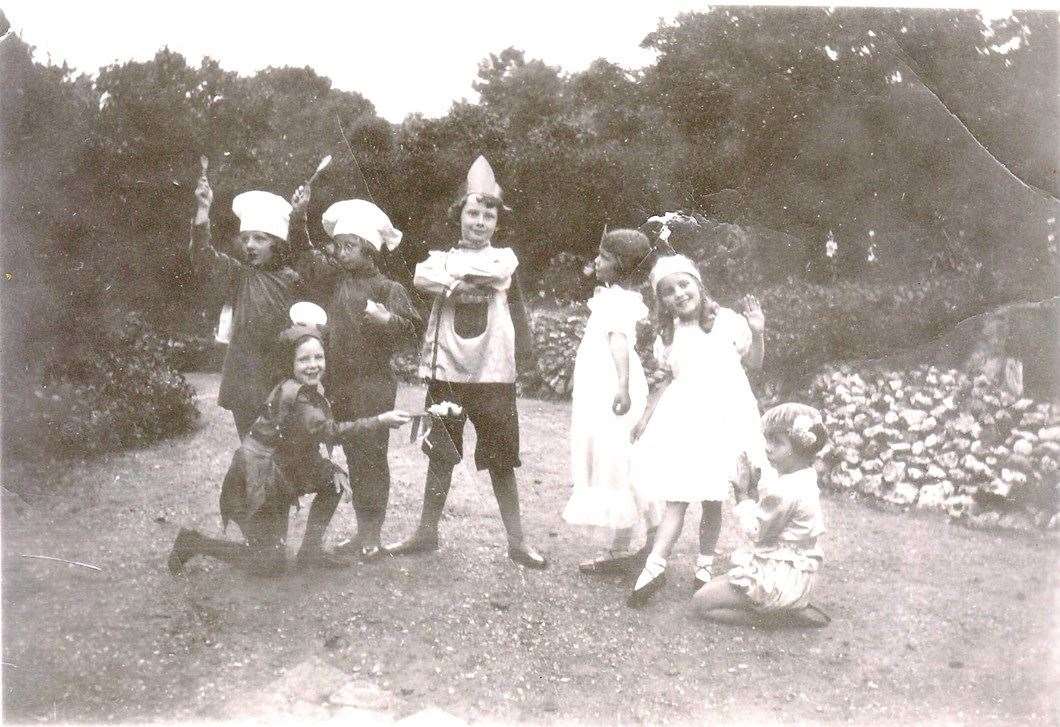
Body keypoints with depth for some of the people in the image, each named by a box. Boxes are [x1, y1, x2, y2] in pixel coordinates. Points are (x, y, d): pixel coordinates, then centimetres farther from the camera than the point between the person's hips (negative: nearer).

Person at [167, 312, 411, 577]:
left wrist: (331, 468, -9)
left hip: (279, 480, 9)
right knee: (271, 565, -4)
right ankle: (193, 543, 13)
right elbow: (330, 432, -36)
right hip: (253, 484, -9)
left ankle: (311, 550, 9)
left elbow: (311, 441, 8)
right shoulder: (291, 395, -26)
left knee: (335, 481, -2)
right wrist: (381, 421, -37)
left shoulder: (314, 391, 3)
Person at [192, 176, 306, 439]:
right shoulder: (242, 276, 4)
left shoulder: (293, 281, 0)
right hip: (247, 382, 1)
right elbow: (204, 254, -10)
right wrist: (203, 208, -19)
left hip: (284, 381, -1)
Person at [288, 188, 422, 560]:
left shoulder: (388, 288, -5)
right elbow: (302, 253, 12)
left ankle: (373, 536, 7)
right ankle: (361, 533, 23)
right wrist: (298, 215, 0)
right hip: (339, 383, 6)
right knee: (353, 457, 12)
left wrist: (389, 320, -28)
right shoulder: (333, 279, 10)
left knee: (371, 456, -2)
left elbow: (412, 331, -9)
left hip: (374, 384, -6)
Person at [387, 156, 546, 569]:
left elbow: (471, 274, -13)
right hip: (447, 369, 1)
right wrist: (467, 284, -16)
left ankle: (516, 541, 14)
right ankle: (427, 532, 25)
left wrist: (448, 281, -5)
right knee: (440, 454, 11)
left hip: (493, 372, -1)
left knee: (501, 458, 5)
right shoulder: (442, 255, 8)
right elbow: (420, 278, -14)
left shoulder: (505, 259, 9)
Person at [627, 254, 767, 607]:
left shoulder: (726, 320, -3)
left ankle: (704, 565, 19)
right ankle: (654, 567, -2)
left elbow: (754, 361, 5)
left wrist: (756, 334, -14)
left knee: (712, 498, 6)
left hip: (723, 416, -2)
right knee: (675, 497, -3)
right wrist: (646, 415, 17)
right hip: (683, 418, 2)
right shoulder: (669, 335, 8)